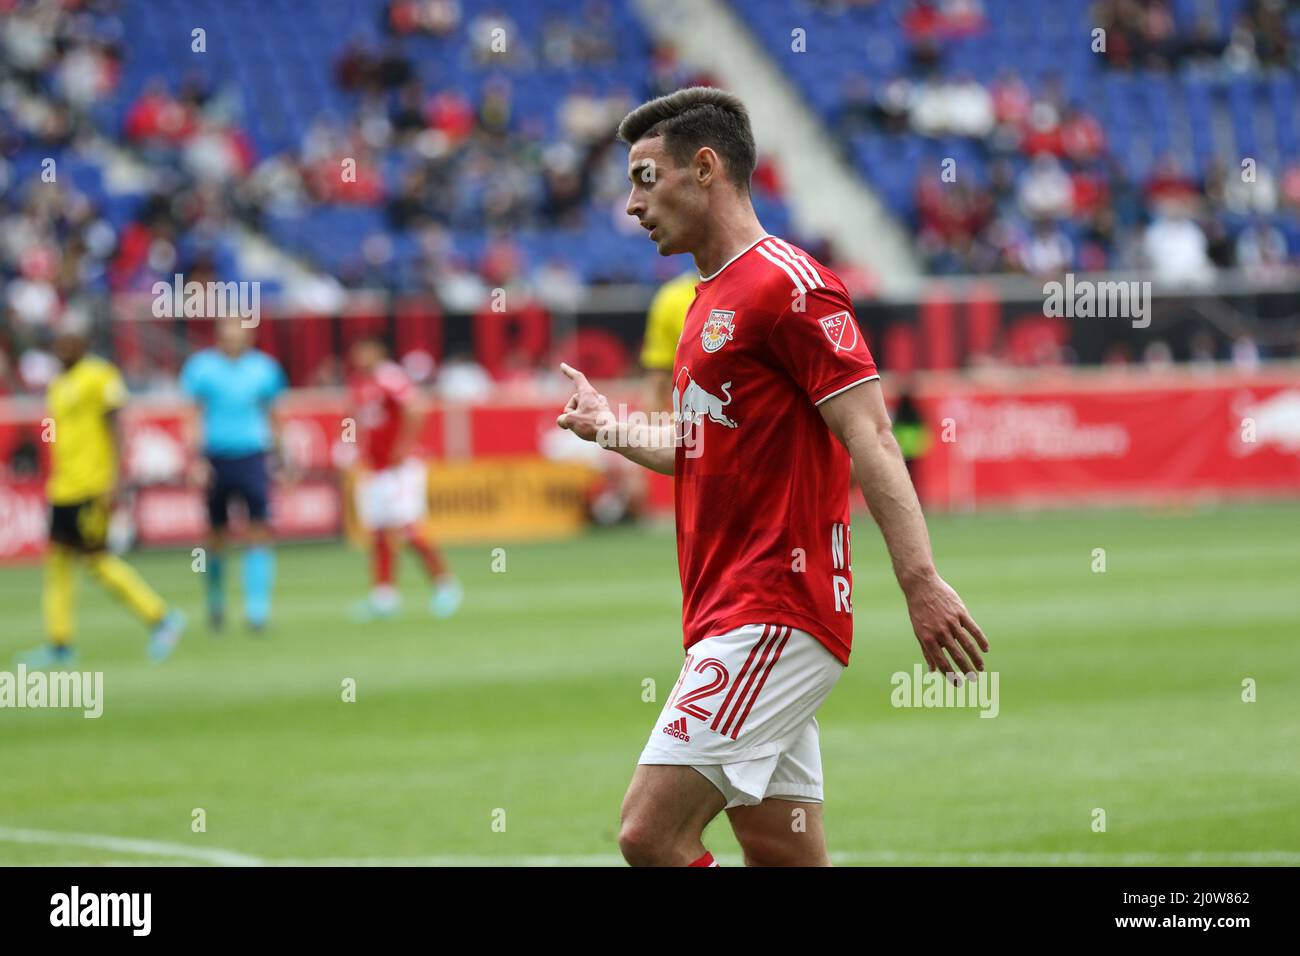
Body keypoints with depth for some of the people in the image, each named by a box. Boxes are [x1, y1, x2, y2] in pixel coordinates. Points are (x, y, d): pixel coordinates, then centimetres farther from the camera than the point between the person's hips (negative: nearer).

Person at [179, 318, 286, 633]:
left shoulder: (264, 368, 4)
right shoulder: (201, 367, -1)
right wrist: (196, 461, -10)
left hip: (252, 458, 0)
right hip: (215, 460, 0)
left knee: (259, 533, -11)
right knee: (216, 536, 8)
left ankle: (257, 607, -13)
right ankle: (215, 603, 28)